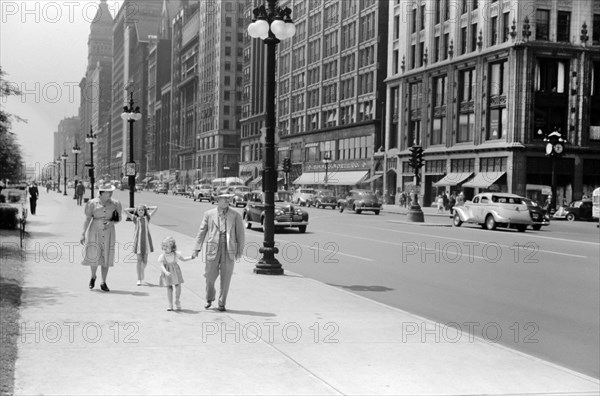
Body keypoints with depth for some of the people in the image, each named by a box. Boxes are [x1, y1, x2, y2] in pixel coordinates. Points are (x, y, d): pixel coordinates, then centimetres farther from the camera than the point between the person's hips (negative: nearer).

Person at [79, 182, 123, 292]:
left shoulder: (114, 204, 2)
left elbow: (119, 218, 10)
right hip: (94, 232, -2)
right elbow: (87, 219, -3)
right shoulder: (93, 203, -3)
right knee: (94, 257, -3)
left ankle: (103, 283, 12)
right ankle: (93, 277, 27)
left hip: (108, 233, 2)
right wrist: (83, 234, -8)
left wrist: (112, 223, -11)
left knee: (106, 258, 2)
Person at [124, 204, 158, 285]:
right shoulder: (135, 218, 5)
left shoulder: (147, 217, 8)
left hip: (146, 239, 2)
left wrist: (147, 208, 14)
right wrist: (134, 209, 8)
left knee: (145, 260, 5)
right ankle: (139, 279, -2)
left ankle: (142, 271, 37)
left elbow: (156, 208, 8)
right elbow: (126, 210, -1)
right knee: (139, 260, -4)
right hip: (138, 239, -2)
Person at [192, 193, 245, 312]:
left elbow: (240, 234, 4)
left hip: (228, 250, 0)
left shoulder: (235, 215, 2)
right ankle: (209, 299, 30)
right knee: (210, 276, 4)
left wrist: (240, 251, -1)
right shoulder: (209, 214, 4)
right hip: (212, 249, 0)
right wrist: (196, 249, 1)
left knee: (226, 278, 0)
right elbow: (201, 232, 6)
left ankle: (222, 303, 15)